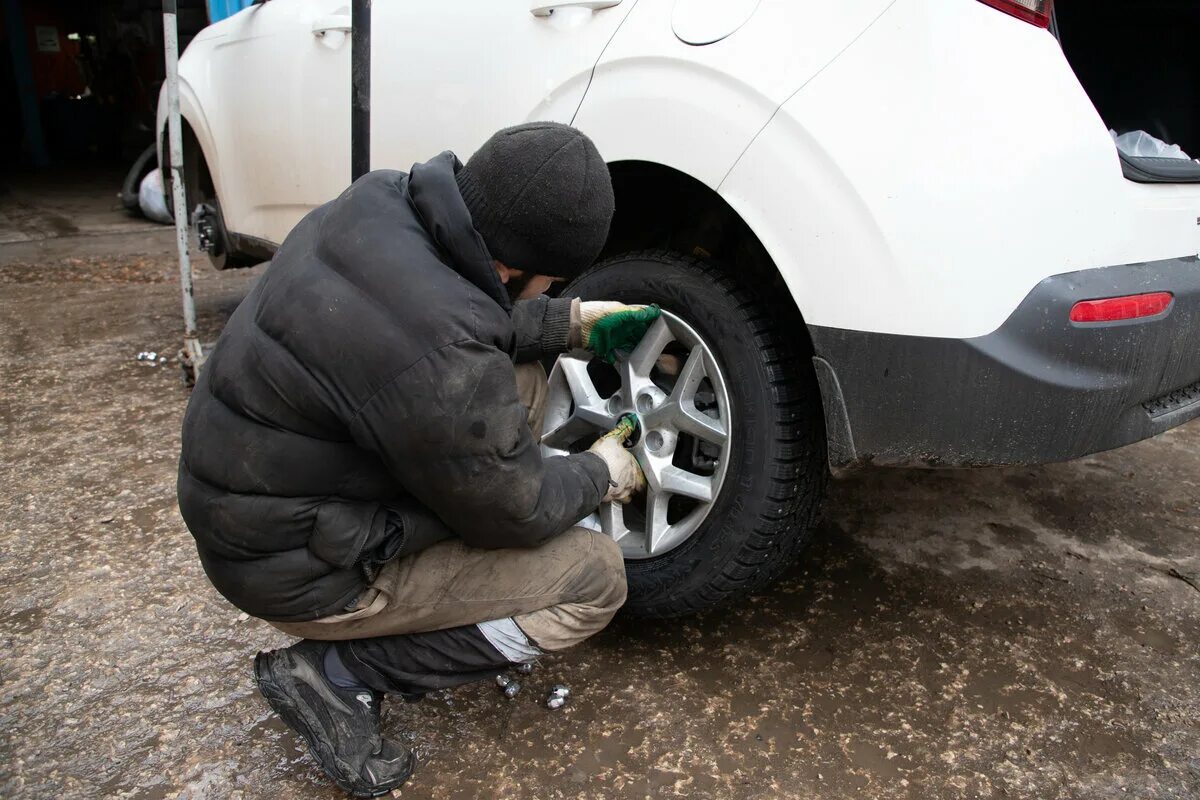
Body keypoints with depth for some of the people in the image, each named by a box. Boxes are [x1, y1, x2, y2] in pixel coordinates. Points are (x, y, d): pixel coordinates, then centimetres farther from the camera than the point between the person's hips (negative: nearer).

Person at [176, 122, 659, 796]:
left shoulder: (382, 201, -10)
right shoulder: (440, 359, -35)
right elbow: (516, 512, -18)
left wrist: (575, 323, 6)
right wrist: (605, 473, 0)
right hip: (298, 568, -9)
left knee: (521, 377, 11)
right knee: (597, 576, -7)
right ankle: (337, 671, -2)